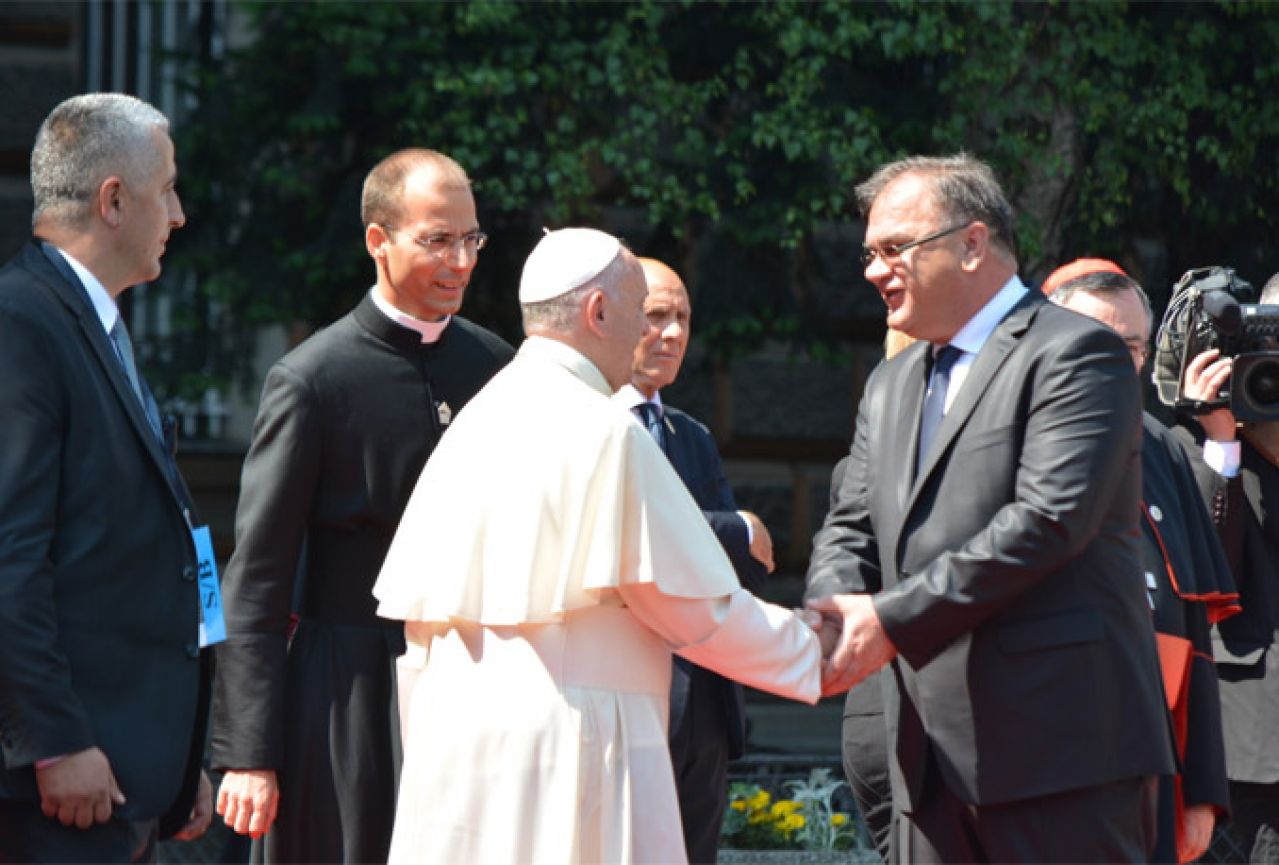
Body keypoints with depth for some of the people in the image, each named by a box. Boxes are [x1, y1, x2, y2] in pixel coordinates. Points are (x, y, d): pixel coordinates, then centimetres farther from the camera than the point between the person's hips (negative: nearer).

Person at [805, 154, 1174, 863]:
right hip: (936, 755, 8)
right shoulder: (890, 386, 22)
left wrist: (892, 620, -17)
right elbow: (849, 531, 17)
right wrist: (839, 617, -7)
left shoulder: (1076, 353, -5)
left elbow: (1051, 519, -16)